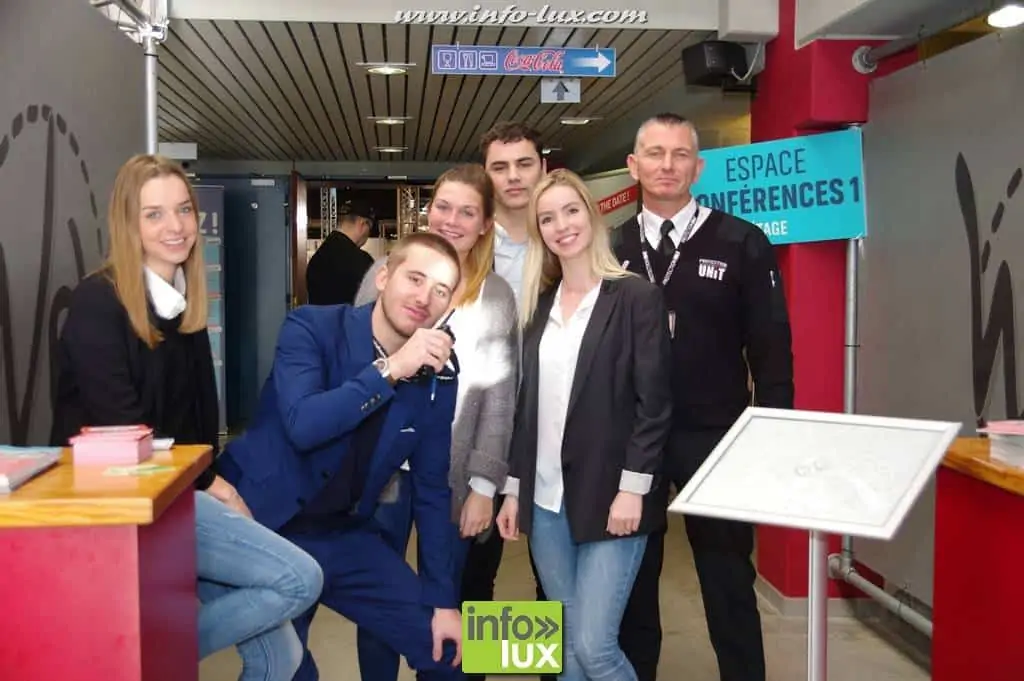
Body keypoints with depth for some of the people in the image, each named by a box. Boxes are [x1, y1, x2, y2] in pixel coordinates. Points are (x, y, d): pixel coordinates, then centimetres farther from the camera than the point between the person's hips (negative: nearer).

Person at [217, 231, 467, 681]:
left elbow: (432, 490, 2)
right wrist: (390, 368, -31)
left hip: (344, 535, 4)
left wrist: (442, 599, -1)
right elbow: (302, 425, -30)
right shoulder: (312, 328, -14)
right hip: (266, 529, -4)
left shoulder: (437, 379, -3)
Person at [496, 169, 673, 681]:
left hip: (609, 498, -5)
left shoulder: (636, 296, -5)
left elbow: (655, 403, -9)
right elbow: (526, 404, 12)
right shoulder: (539, 303, 11)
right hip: (546, 500, 5)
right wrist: (514, 487, 11)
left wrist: (632, 488, -15)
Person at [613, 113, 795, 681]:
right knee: (631, 579, 14)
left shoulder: (741, 243, -1)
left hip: (715, 438, -2)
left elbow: (771, 348, -2)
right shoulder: (610, 250, 5)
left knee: (728, 581, 10)